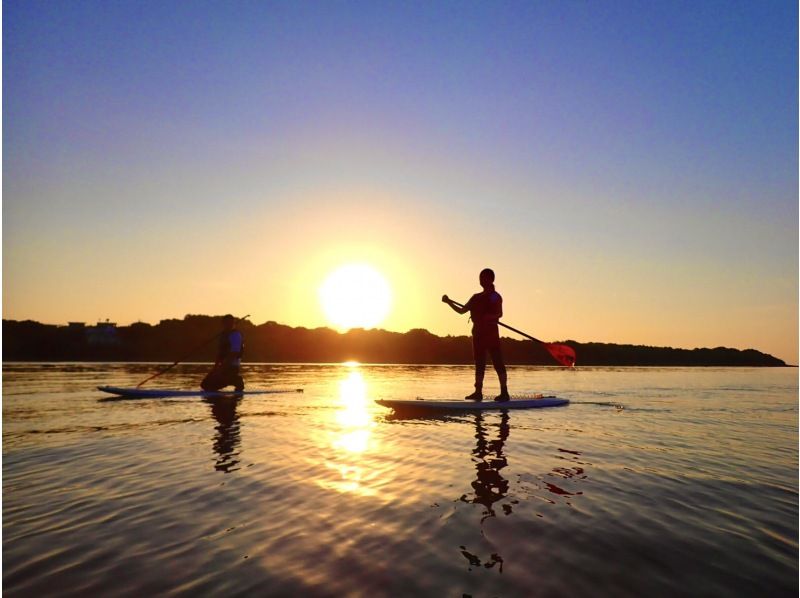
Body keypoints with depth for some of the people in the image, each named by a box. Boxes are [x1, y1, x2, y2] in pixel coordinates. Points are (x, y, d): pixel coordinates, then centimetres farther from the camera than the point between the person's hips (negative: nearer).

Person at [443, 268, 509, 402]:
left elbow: (499, 314, -14)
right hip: (478, 333, 7)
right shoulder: (476, 298, 16)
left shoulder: (495, 296, -3)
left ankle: (504, 392, -4)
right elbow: (462, 310, 16)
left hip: (491, 333, -7)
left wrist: (489, 317, -32)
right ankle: (478, 392, 13)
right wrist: (449, 302, 5)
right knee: (479, 364, 8)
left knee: (498, 363, -6)